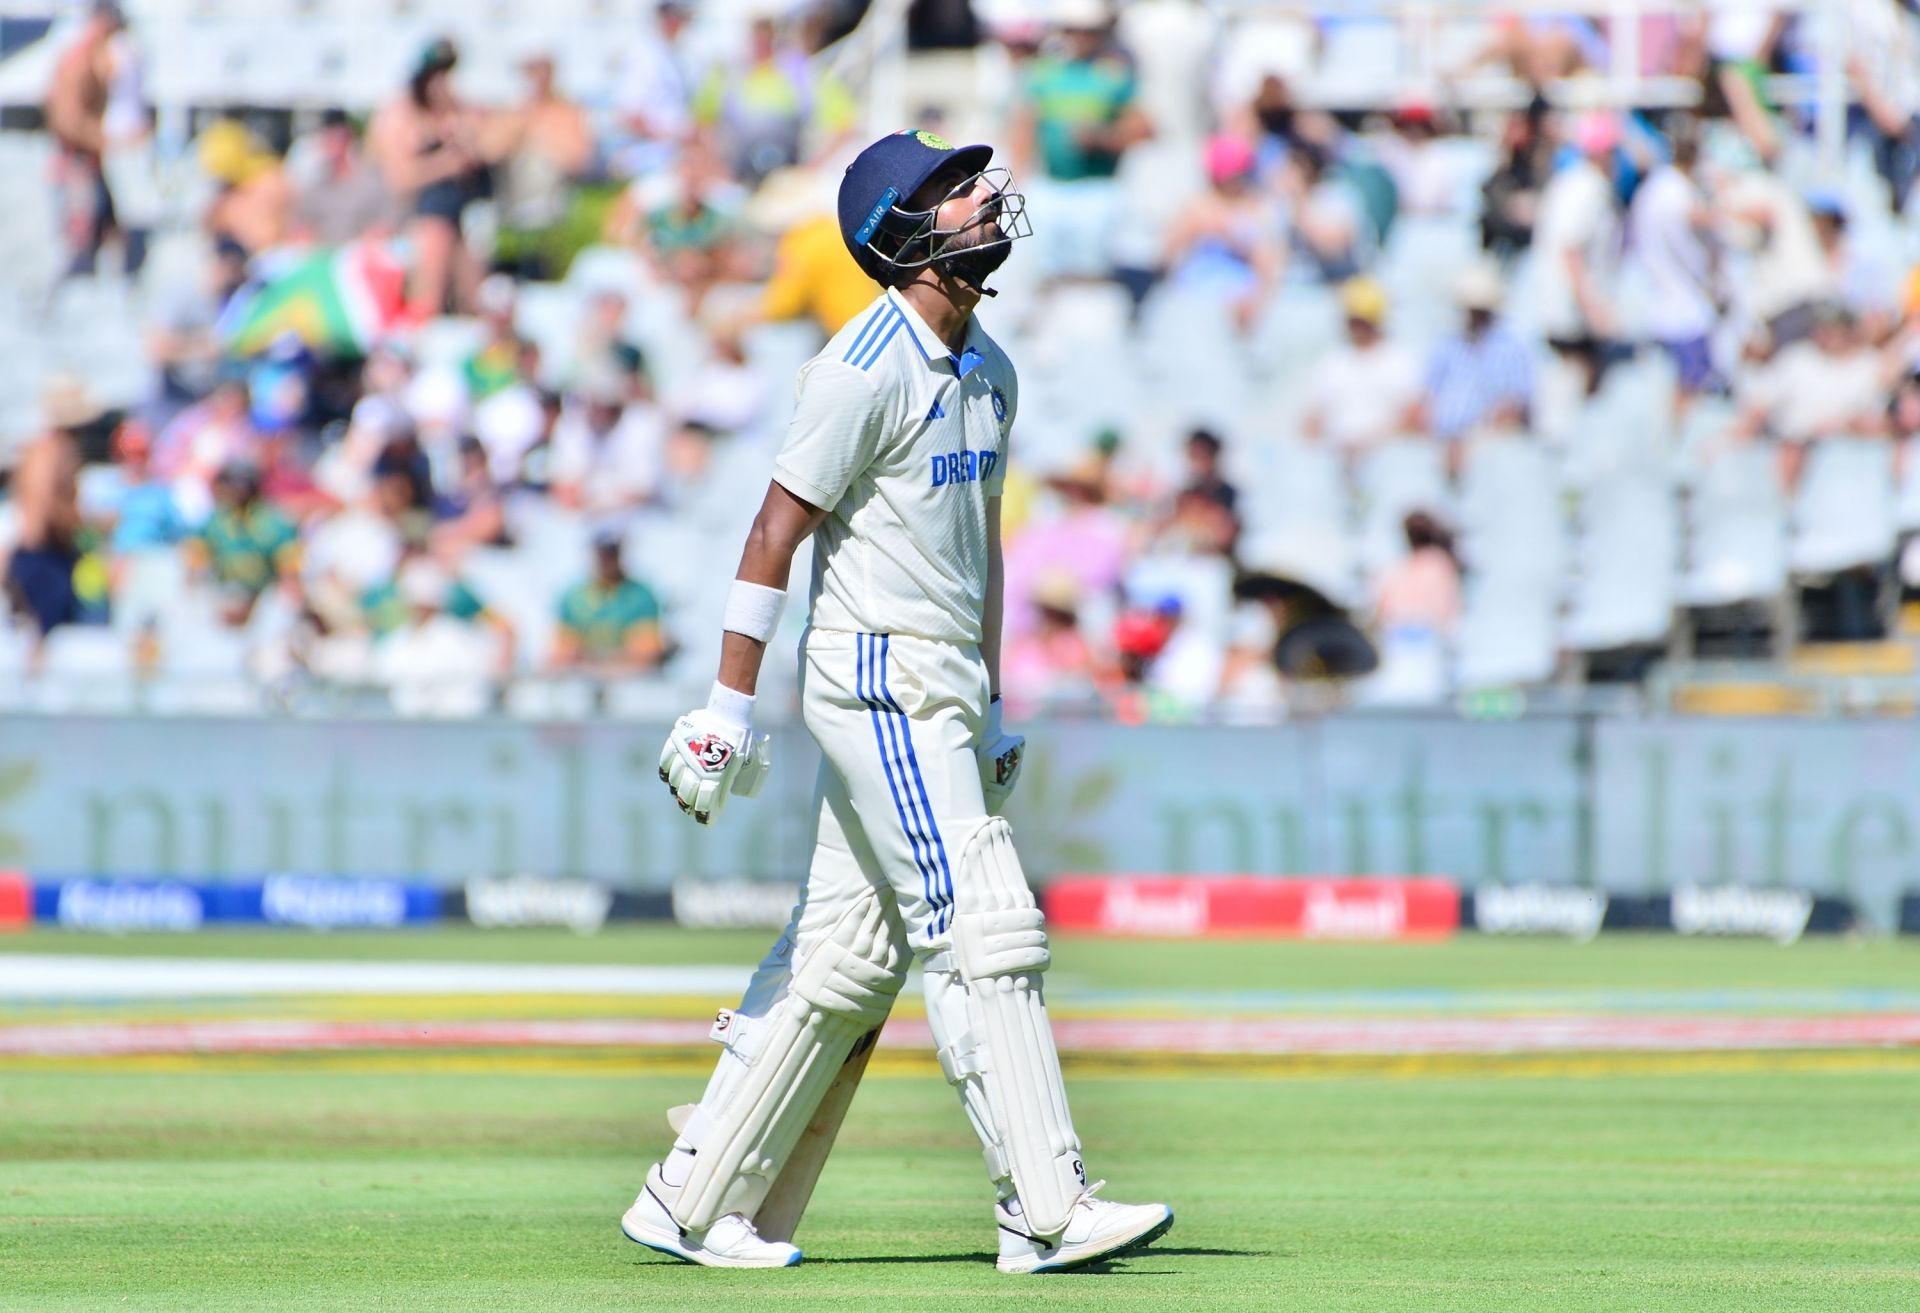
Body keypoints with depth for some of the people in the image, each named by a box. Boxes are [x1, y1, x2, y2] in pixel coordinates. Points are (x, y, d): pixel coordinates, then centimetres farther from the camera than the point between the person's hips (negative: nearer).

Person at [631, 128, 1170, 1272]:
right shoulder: (867, 370, -14)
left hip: (944, 691, 9)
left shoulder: (990, 373, 15)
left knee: (850, 954, 9)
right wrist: (732, 705, -15)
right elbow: (775, 536, -14)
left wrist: (995, 705, 22)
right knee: (984, 932, -12)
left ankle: (698, 1202, 14)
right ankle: (1048, 1209, -13)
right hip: (882, 682, -9)